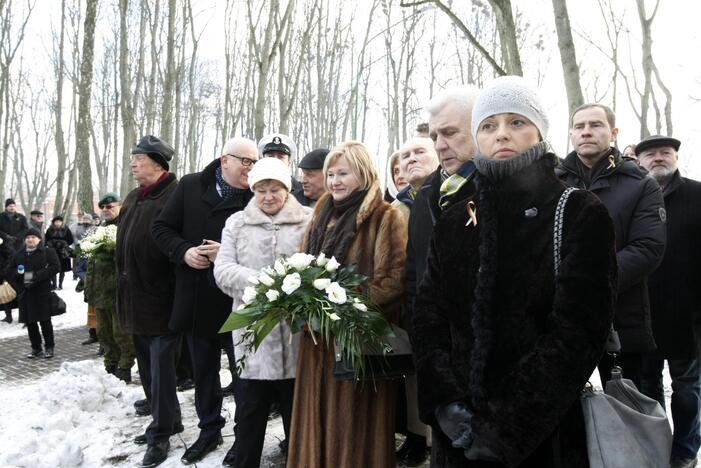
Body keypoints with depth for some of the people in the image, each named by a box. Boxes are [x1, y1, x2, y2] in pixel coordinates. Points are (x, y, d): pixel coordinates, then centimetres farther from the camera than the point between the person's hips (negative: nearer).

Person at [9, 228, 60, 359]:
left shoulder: (48, 252, 0)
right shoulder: (19, 255, 15)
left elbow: (55, 267, -11)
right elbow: (10, 271, 18)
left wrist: (36, 275, -18)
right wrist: (18, 272, -6)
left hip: (42, 291, -5)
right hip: (24, 293, 5)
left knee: (45, 321, -2)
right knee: (30, 322, 7)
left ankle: (49, 348, 8)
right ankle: (36, 348, 17)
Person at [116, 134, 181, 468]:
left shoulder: (175, 196, -13)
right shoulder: (132, 199, 15)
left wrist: (168, 290, -17)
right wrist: (124, 287, 18)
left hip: (162, 300, -9)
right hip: (135, 299, 9)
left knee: (161, 368, -1)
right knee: (147, 366, 17)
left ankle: (161, 433, 12)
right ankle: (167, 420, 32)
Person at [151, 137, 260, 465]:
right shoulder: (190, 186, 3)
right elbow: (162, 227, 6)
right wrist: (183, 252, -10)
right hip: (196, 299, 4)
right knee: (203, 370, 18)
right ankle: (210, 429, 37)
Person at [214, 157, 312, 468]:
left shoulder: (308, 221, 1)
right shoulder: (237, 223, 8)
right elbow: (223, 269, 0)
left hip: (296, 330, -1)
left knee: (297, 408, 13)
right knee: (250, 409, 12)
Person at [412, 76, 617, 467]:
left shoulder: (582, 215, -6)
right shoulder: (454, 223, 6)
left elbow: (577, 331, -14)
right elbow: (429, 317, 1)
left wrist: (506, 431, -17)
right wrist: (445, 402, -13)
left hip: (547, 433, -3)